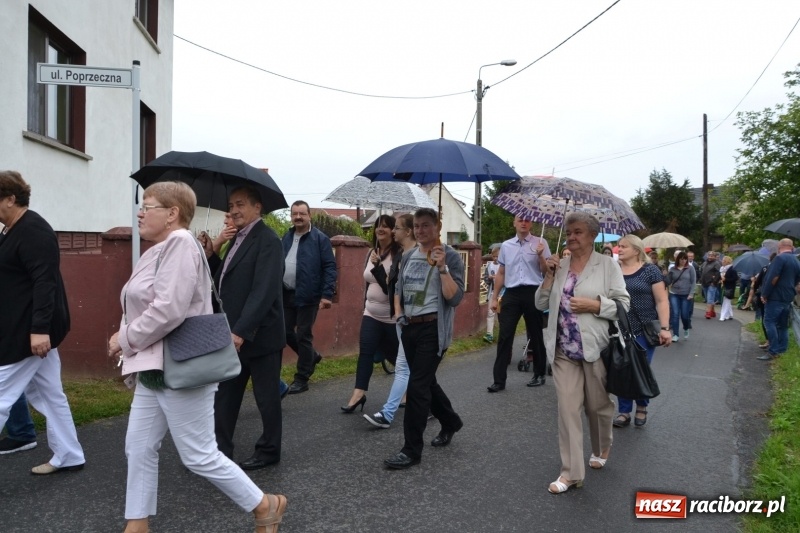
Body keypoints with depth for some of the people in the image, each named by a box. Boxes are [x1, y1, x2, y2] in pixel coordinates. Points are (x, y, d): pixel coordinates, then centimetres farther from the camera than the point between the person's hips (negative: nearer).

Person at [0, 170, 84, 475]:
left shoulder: (33, 231, -17)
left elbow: (45, 281, -25)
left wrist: (39, 329, -30)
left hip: (27, 331, -10)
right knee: (50, 396, 14)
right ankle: (68, 457, 24)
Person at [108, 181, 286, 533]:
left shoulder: (180, 243, -18)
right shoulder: (163, 248, 13)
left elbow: (168, 311, -27)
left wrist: (125, 339, -13)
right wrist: (126, 336, 1)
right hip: (154, 368, 10)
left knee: (199, 456, 0)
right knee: (139, 449, 13)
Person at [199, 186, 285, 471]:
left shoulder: (267, 241, -15)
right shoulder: (238, 239, 13)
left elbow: (264, 291, -24)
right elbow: (225, 281, 16)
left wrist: (241, 331, -28)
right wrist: (210, 255, 1)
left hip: (259, 335, -9)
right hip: (235, 334, 9)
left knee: (266, 396, 7)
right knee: (224, 395, 14)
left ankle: (269, 450, 23)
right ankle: (220, 450, 25)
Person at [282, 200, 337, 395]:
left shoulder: (320, 238, -7)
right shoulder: (286, 237, 12)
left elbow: (330, 267, -11)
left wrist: (327, 294, -18)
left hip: (307, 296, -6)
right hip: (286, 294, 6)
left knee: (303, 336, 1)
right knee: (286, 332, 11)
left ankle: (301, 379, 14)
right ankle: (312, 356, 35)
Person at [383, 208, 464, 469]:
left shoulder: (450, 256, -9)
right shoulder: (408, 256, 10)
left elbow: (455, 298, -17)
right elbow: (399, 289, 22)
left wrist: (442, 267, -24)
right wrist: (398, 313, 8)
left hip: (433, 329, -7)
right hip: (410, 328, 7)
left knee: (417, 385, -9)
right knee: (427, 381, 18)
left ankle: (412, 450, 1)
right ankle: (451, 422, 43)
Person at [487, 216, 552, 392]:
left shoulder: (540, 243, 2)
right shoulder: (505, 245, 12)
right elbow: (501, 273, 16)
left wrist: (540, 255, -18)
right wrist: (494, 297, 12)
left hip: (533, 293, -2)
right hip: (511, 293, 2)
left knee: (535, 335, 9)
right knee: (505, 336, -2)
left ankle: (539, 375, 24)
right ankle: (499, 380, 2)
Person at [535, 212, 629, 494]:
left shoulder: (607, 264, -3)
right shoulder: (559, 265, 7)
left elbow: (623, 303, -5)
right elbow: (541, 304, 7)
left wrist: (594, 305, -18)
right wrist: (549, 276, -5)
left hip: (595, 347, -2)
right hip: (563, 350, 3)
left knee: (598, 404, 15)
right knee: (568, 408, -1)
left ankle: (602, 449, 44)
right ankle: (571, 471, 5)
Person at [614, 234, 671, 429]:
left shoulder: (650, 270, -4)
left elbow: (662, 301, -6)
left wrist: (664, 328, -12)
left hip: (644, 330, -3)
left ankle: (642, 407, 27)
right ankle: (624, 412, 15)